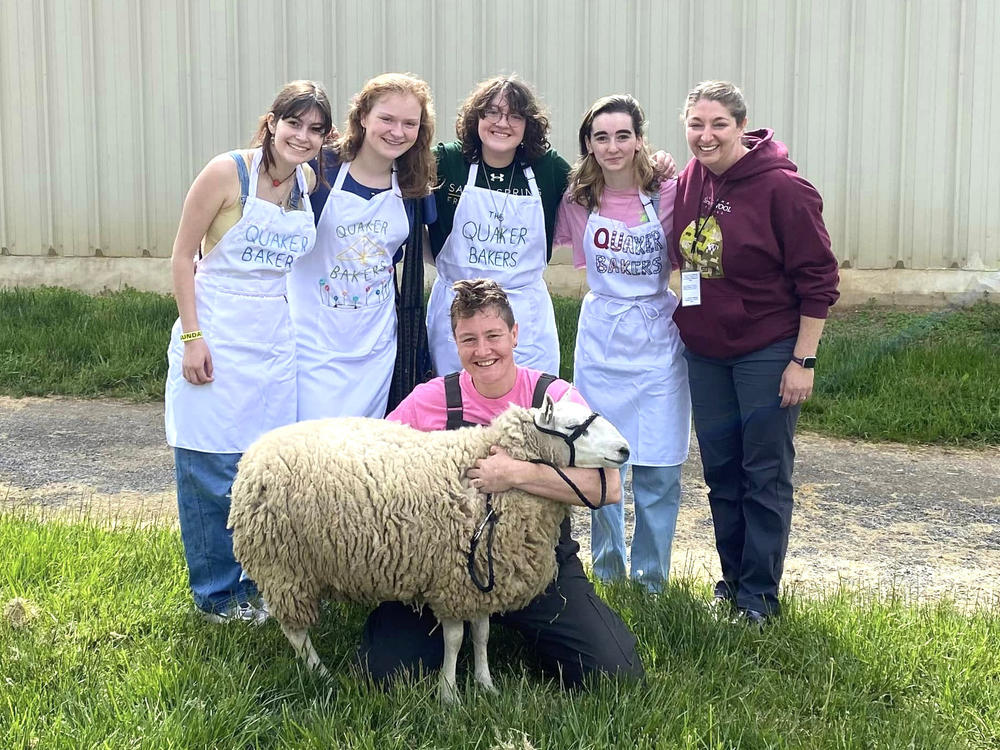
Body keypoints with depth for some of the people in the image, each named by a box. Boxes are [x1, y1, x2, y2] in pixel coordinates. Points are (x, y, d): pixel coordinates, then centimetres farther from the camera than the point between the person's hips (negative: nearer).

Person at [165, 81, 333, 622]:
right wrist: (192, 336, -12)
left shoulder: (311, 184, 6)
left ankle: (252, 584, 25)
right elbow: (182, 257, -6)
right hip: (215, 340, -5)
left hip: (275, 343, 5)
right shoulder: (227, 173, -10)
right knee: (211, 470, 0)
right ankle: (215, 593, 16)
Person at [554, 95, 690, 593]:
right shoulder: (577, 201, 0)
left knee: (658, 470, 1)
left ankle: (651, 579, 19)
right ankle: (606, 572, 27)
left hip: (659, 341, -2)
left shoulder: (669, 194, -7)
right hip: (600, 342, 2)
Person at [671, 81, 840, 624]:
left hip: (767, 353, -6)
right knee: (720, 471, 14)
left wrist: (804, 359, -14)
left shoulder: (783, 188, -16)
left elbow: (818, 278, -13)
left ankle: (758, 594, 15)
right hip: (703, 351, 6)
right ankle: (732, 578, 29)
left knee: (765, 475, 3)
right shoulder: (687, 182, 1)